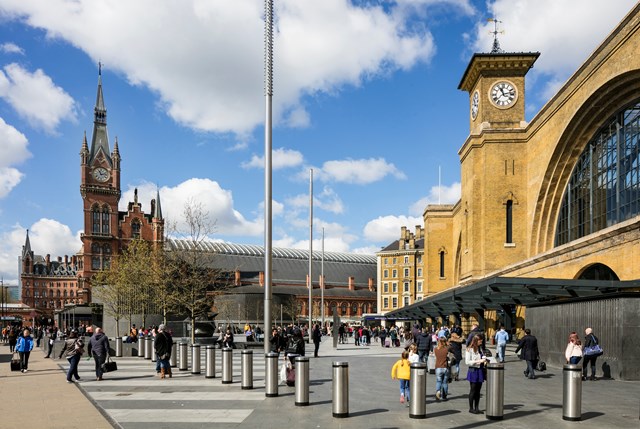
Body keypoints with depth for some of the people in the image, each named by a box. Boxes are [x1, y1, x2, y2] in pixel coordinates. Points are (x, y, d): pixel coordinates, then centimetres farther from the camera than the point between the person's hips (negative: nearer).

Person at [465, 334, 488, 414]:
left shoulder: (480, 349, 10)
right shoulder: (469, 350, -10)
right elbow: (467, 362, -14)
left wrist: (484, 360, 0)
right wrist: (478, 361, -20)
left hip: (480, 371, 6)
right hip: (473, 371, -6)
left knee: (478, 390, 10)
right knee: (473, 390, 0)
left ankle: (476, 408, 18)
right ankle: (471, 408, 11)